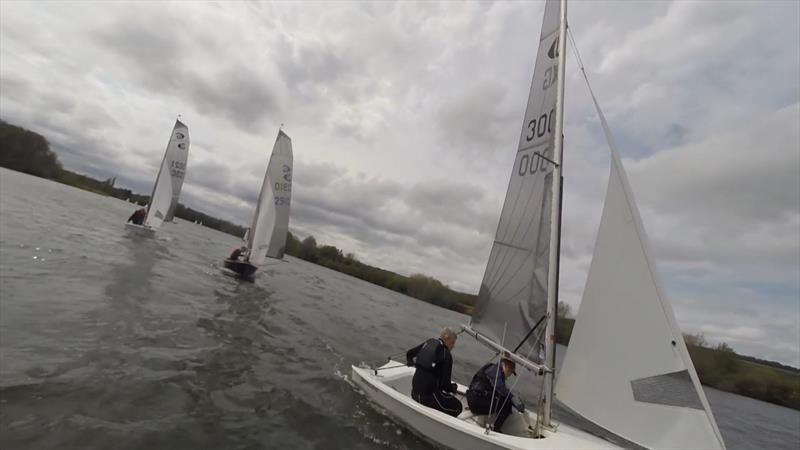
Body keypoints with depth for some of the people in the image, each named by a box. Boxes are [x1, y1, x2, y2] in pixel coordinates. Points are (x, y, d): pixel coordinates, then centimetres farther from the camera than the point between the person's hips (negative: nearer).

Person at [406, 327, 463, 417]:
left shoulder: (428, 343, 4)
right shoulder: (446, 355, -14)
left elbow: (409, 354, 14)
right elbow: (445, 384, -14)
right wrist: (453, 387, 7)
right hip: (429, 396, -7)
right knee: (457, 407, 10)